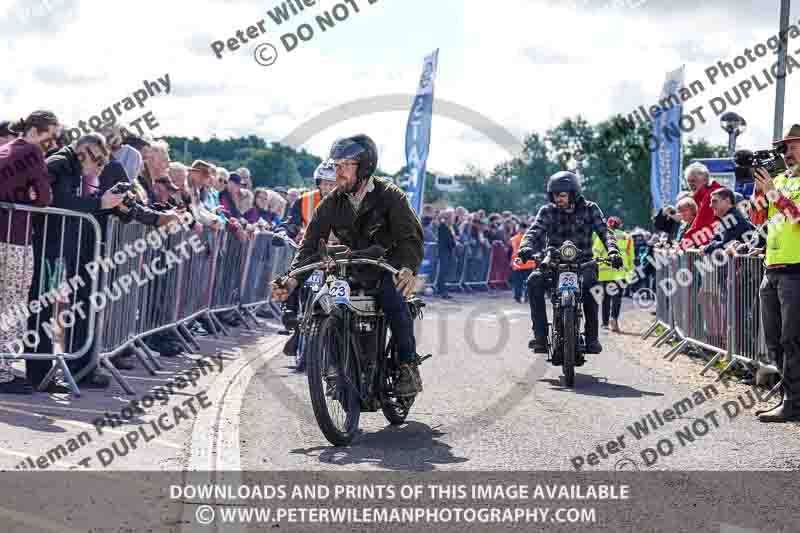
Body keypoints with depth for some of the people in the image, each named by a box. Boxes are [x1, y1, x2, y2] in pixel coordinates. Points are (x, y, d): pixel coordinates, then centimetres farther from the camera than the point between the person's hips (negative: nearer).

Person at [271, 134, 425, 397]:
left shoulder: (390, 196, -9)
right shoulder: (331, 203, 2)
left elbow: (411, 237, -21)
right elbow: (311, 243, -4)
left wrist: (409, 269, -42)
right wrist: (291, 279, -20)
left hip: (388, 267, -4)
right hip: (352, 270, 4)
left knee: (392, 295, -34)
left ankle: (409, 367, -22)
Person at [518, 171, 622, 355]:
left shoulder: (589, 209, 2)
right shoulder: (547, 211, 4)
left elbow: (604, 231, -8)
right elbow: (534, 232, -9)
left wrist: (612, 250, -29)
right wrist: (525, 248, -32)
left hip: (583, 263, -1)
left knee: (588, 285, -33)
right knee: (534, 281, -27)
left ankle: (592, 337, -20)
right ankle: (540, 334, -24)